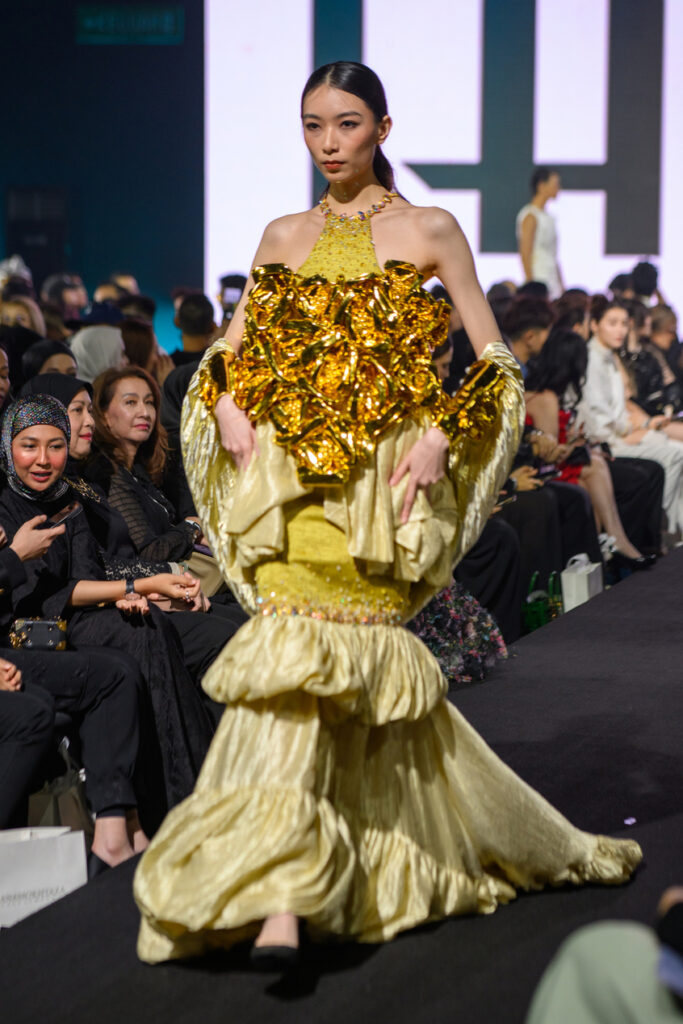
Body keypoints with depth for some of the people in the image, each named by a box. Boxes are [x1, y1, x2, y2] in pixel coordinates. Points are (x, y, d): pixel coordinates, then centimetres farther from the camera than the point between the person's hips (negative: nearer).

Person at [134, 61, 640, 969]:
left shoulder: (429, 230, 5)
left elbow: (496, 361, 3)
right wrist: (229, 408, -1)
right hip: (293, 471, 3)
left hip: (385, 475, -3)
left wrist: (441, 437, -10)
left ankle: (280, 897, -11)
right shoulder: (283, 237, 15)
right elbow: (228, 351, 19)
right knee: (373, 666, -7)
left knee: (310, 648, -15)